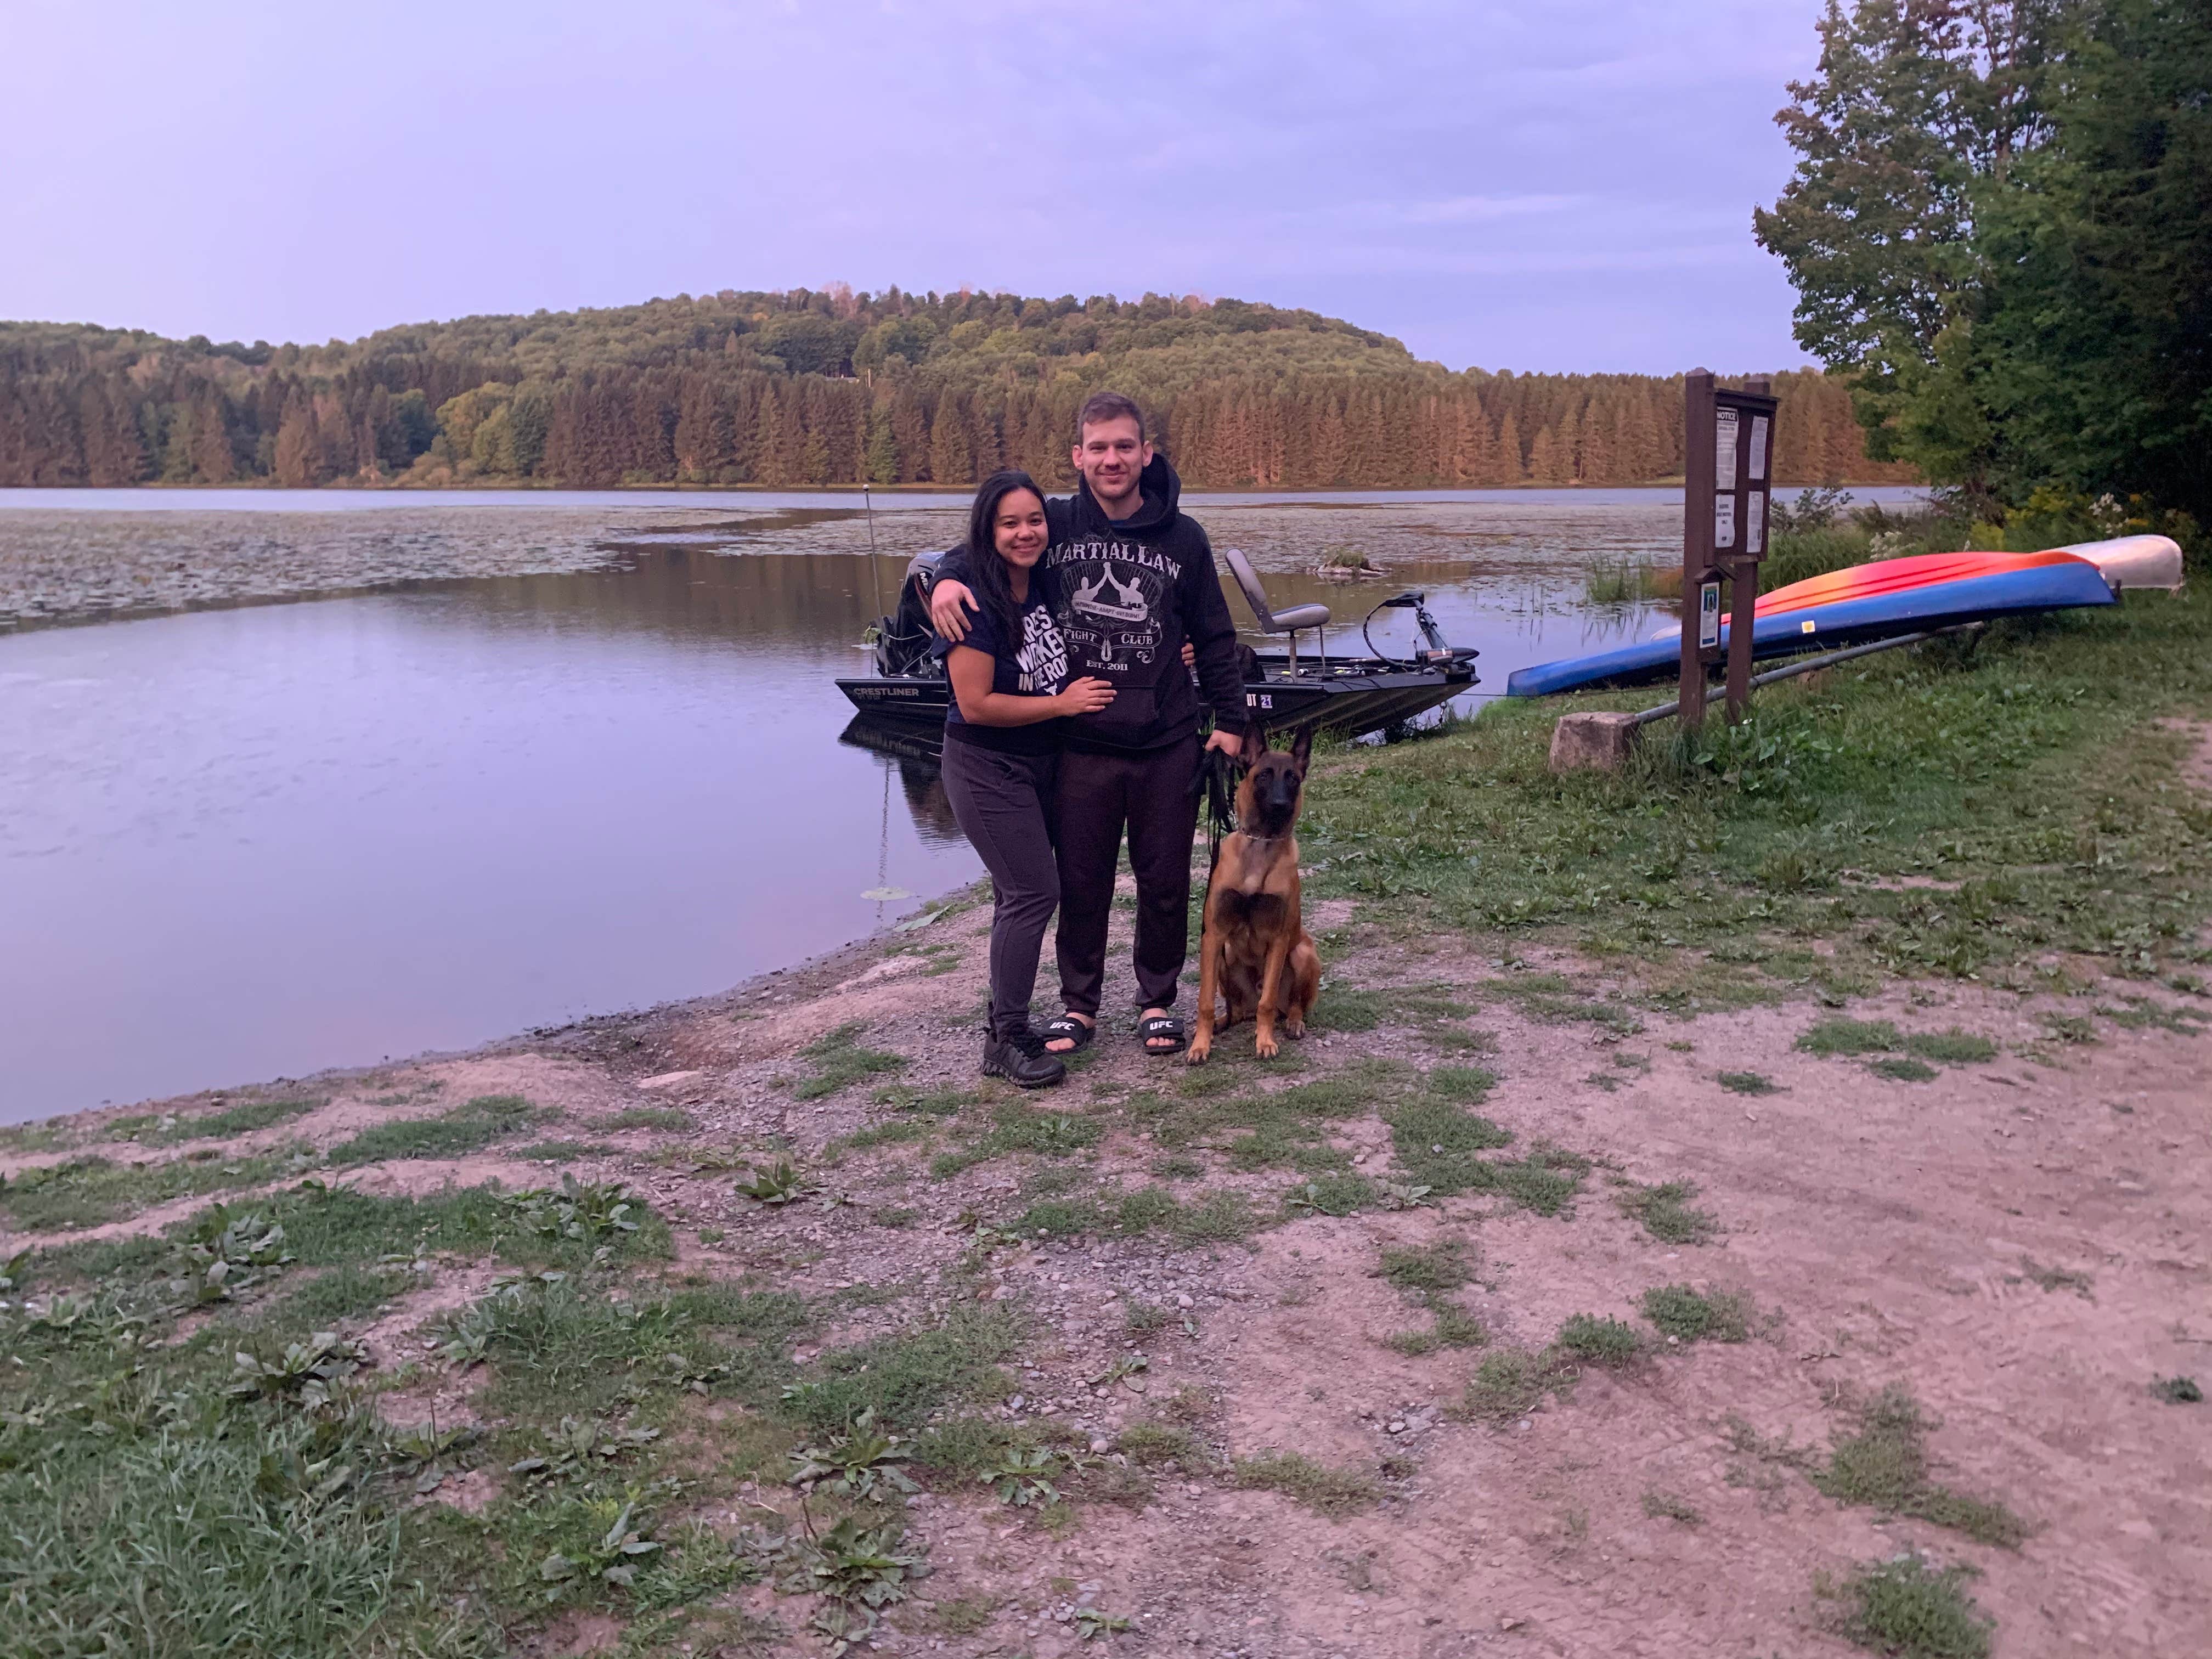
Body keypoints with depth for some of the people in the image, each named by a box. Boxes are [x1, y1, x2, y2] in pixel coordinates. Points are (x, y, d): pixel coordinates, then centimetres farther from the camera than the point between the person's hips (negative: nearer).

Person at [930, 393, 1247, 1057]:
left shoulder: (1183, 539, -1)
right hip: (1081, 747, 0)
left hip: (1168, 747, 0)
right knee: (1081, 883, 10)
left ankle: (1158, 1000, 29)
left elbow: (1215, 639, 6)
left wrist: (1229, 721, 5)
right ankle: (1079, 1003, 28)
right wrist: (948, 577, -12)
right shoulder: (1056, 524, -2)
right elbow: (981, 547, 11)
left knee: (1165, 883, 11)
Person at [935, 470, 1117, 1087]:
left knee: (1020, 895, 13)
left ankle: (1008, 1021, 24)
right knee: (1034, 892, -9)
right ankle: (1006, 1041, 2)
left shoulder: (1048, 585, 2)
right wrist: (1062, 703, -16)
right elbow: (976, 704, -22)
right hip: (986, 766, -7)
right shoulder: (974, 602, -20)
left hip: (1041, 762, 7)